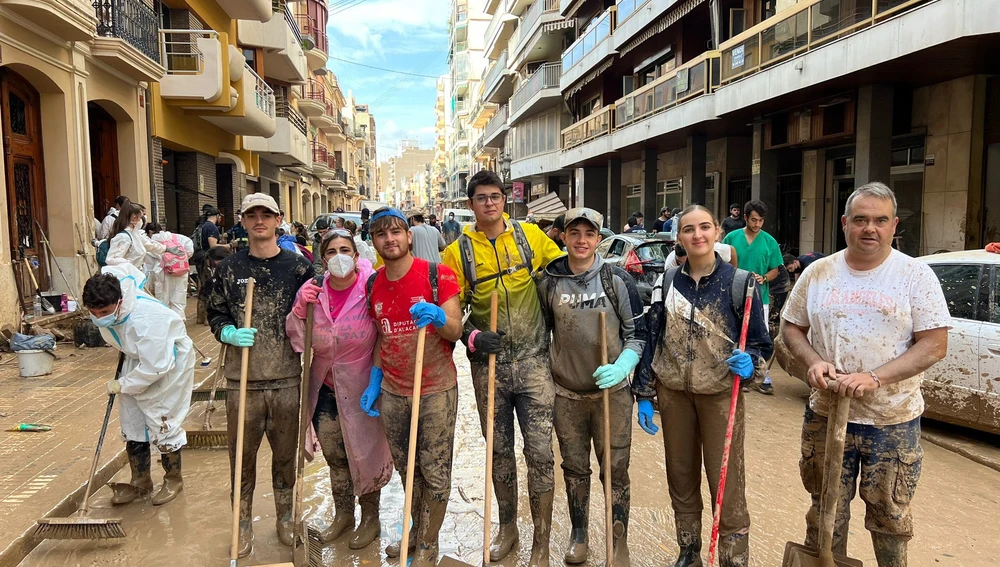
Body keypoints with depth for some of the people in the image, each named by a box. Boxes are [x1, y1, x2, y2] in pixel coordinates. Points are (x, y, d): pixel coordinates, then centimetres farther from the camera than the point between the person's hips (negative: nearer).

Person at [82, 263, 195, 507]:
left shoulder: (144, 320, -40)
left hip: (168, 363, -8)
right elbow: (126, 268, 5)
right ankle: (140, 482, 26)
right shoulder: (107, 282, -20)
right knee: (132, 422, 12)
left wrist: (122, 385, -19)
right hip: (138, 359, 8)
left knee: (162, 423, 0)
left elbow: (156, 367, -34)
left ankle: (173, 480, 21)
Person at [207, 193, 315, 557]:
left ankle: (285, 518, 32)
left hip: (287, 379, 0)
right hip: (242, 379, 1)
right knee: (242, 455, 9)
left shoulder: (298, 267, 1)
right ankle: (243, 525, 26)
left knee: (286, 453, 13)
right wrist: (229, 332, -11)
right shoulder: (229, 269, 4)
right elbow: (215, 315, 8)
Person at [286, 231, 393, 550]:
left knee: (364, 452, 11)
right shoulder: (312, 291, -6)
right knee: (333, 454, 18)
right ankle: (343, 513, 42)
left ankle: (371, 518, 34)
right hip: (325, 386, 4)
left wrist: (377, 378, -20)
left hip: (361, 387, -4)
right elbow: (298, 340, -4)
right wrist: (300, 309, -20)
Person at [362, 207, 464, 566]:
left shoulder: (438, 275, -12)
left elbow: (456, 331, -13)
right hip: (391, 391, 5)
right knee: (407, 469, 19)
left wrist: (437, 317, -34)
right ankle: (417, 531, 40)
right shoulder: (374, 285, 3)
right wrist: (374, 382, 9)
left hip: (436, 390, -5)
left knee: (435, 472, 5)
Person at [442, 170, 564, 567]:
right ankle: (507, 527, 36)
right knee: (499, 449, 15)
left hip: (533, 361, -1)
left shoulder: (530, 235, 0)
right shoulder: (458, 251, 0)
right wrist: (472, 337, -14)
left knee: (539, 451, -1)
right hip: (488, 365, 1)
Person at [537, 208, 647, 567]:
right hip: (566, 394, 2)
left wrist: (621, 367, -18)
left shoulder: (617, 279, -6)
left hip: (611, 391, -1)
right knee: (574, 467, 15)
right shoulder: (548, 282, -1)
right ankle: (578, 534, 34)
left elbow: (637, 333, 0)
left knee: (615, 469, 5)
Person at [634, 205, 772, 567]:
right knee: (681, 480, 15)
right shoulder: (667, 281, 2)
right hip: (673, 393, 3)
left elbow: (760, 344, -1)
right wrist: (644, 395, 1)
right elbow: (651, 338, 4)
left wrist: (748, 361, -23)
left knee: (727, 485, 0)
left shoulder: (740, 282, -6)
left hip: (721, 394, -3)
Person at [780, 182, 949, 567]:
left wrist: (874, 378, -22)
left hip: (893, 420, -2)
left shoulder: (916, 275, -5)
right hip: (825, 415, 2)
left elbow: (934, 345, -9)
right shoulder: (818, 273, 2)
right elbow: (791, 328, 9)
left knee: (889, 516, 14)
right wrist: (813, 362, -12)